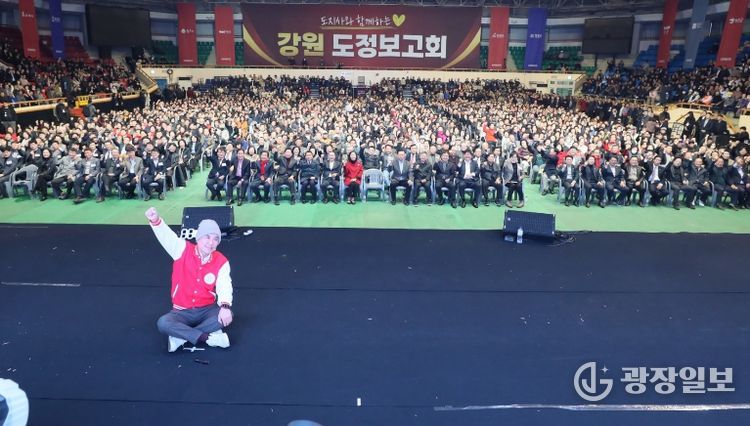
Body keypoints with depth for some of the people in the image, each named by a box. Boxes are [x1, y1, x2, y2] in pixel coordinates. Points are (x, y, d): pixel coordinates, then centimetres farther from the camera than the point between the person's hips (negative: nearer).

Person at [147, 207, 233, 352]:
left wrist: (225, 306, -40)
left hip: (207, 310, 1)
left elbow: (224, 287, -18)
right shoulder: (183, 250, -8)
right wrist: (155, 220, -48)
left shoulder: (222, 262, -8)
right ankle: (208, 338, -27)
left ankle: (181, 337, -21)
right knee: (162, 323, -30)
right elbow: (167, 236, -26)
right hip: (182, 312, 0)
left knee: (227, 316, -30)